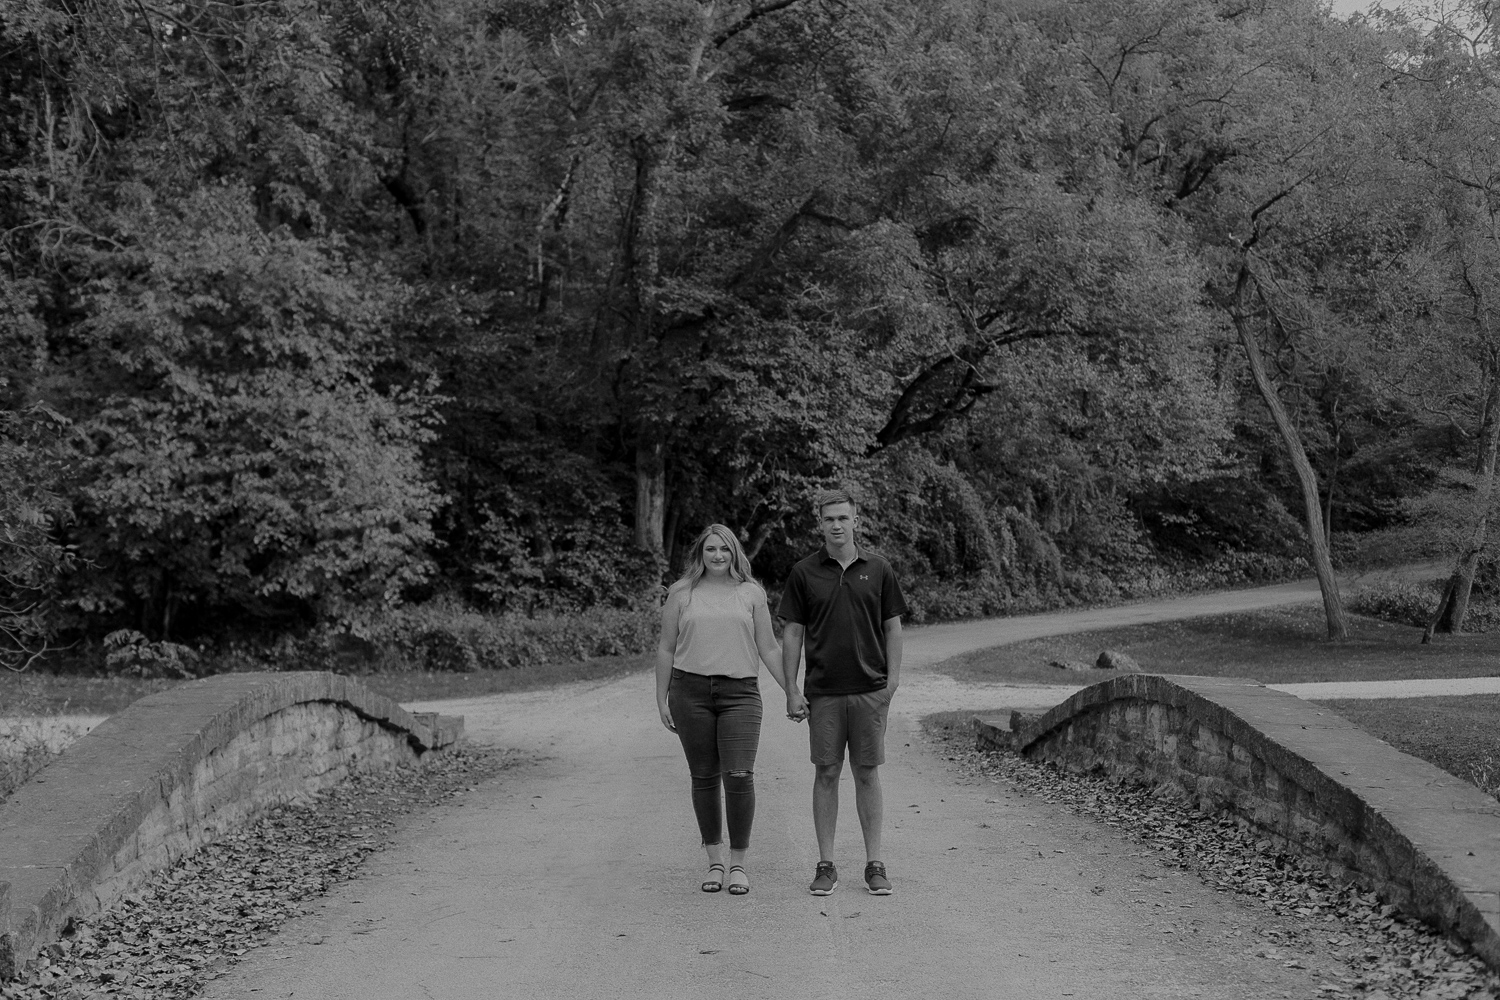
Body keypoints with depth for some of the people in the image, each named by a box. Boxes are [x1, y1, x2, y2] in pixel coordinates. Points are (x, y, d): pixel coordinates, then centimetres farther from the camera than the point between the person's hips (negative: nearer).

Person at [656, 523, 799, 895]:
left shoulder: (751, 593, 8)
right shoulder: (681, 593, 8)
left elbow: (769, 649, 11)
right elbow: (666, 649, 11)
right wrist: (661, 698, 6)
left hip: (740, 692, -1)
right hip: (690, 690, 1)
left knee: (739, 777, -10)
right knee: (704, 777, 5)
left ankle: (738, 864, 2)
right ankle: (714, 861, 16)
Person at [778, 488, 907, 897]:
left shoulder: (878, 569, 4)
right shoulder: (804, 573, 2)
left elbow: (893, 627, 7)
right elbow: (791, 633, 4)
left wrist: (892, 681, -1)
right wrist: (790, 691, -1)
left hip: (870, 689, 0)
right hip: (823, 691, 0)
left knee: (867, 774, 4)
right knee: (826, 774, 4)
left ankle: (874, 863, 11)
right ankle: (826, 865, 11)